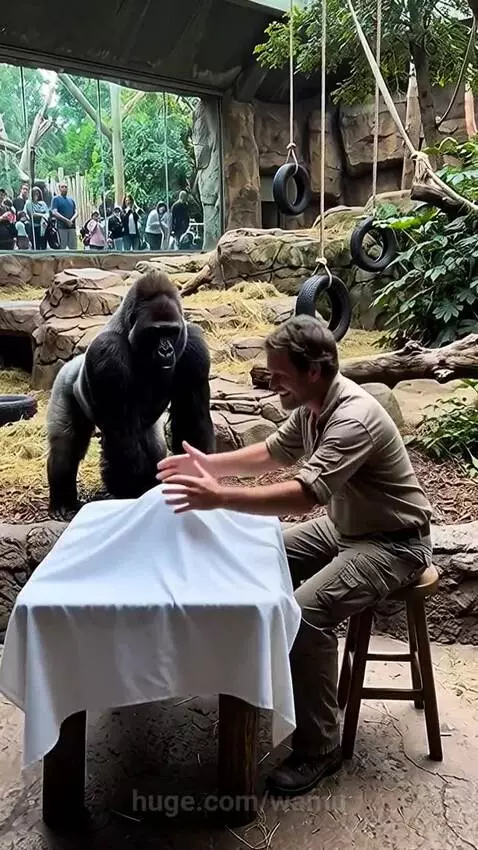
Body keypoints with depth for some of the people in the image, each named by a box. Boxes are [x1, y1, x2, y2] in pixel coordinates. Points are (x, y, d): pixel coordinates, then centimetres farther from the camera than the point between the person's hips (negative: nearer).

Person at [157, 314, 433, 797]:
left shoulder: (354, 419, -32)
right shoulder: (312, 406, -2)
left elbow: (304, 494, -41)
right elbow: (273, 453, 11)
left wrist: (218, 497, -42)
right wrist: (207, 463, 0)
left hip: (392, 543, -10)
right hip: (343, 526, 10)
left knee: (307, 612, -26)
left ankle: (320, 748, -7)